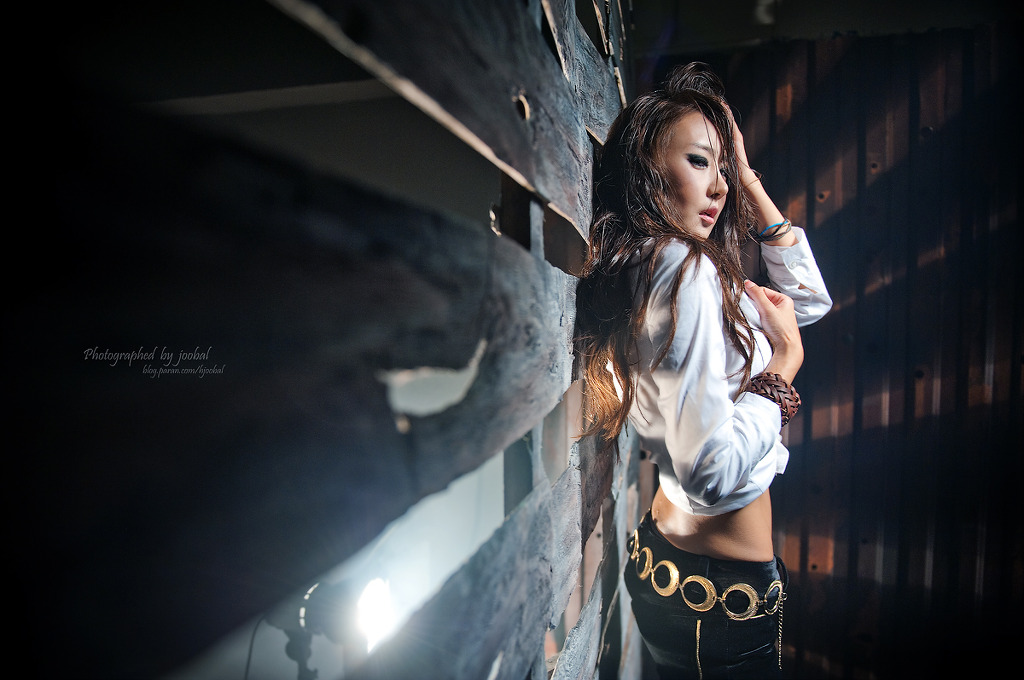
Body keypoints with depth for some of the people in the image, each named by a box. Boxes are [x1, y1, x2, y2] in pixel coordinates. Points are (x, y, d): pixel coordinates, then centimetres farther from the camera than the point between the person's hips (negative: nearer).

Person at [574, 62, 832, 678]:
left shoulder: (649, 265, 6)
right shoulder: (684, 267, -24)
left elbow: (810, 299, 15)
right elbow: (716, 475, -31)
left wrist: (747, 176, 11)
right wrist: (784, 361, -16)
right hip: (719, 586, -9)